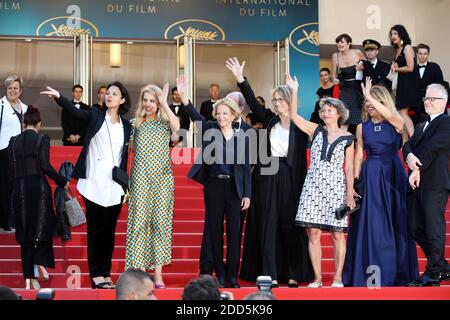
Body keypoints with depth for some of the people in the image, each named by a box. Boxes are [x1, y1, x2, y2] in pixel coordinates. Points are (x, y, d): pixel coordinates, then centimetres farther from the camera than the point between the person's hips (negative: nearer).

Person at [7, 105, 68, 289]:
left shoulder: (14, 141, 7)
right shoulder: (42, 139, -5)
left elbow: (11, 170, 7)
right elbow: (46, 167, -12)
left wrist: (14, 188, 17)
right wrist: (63, 182, -1)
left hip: (19, 189, 4)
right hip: (38, 187, -4)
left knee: (25, 232, 7)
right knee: (43, 227, 9)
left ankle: (28, 278, 6)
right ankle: (39, 262, -13)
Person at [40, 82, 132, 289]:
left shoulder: (126, 126, 10)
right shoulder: (95, 116, 4)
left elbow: (126, 157, 12)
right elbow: (74, 111, -13)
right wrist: (58, 97, -29)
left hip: (115, 187, 3)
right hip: (94, 184, -3)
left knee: (109, 230, 7)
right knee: (95, 230, 0)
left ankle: (106, 274, 14)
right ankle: (96, 276, 3)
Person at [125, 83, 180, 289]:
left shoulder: (165, 123, 6)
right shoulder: (134, 124, 11)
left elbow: (177, 127, -17)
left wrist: (164, 103, -12)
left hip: (162, 178, -1)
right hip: (140, 178, 1)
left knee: (161, 221, -2)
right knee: (139, 221, -4)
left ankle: (158, 274, 1)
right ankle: (140, 271, -3)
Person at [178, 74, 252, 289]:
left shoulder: (242, 137, 2)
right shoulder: (210, 130, 3)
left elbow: (246, 168, 3)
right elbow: (196, 117, -15)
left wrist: (247, 194, -1)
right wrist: (184, 97, -31)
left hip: (234, 187, 0)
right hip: (213, 185, 1)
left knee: (234, 231, 1)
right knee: (214, 230, 4)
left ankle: (232, 275, 8)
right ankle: (220, 275, 11)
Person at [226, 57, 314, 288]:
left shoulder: (299, 126, 0)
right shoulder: (269, 120, 8)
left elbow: (302, 160, -1)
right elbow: (253, 102, -3)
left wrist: (301, 185, -5)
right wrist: (241, 78, -13)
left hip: (290, 179, -2)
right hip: (267, 177, 2)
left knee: (290, 225, 2)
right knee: (267, 224, 0)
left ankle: (293, 274, 10)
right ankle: (269, 274, -1)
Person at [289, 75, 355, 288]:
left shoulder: (347, 138, 5)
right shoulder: (316, 131, 9)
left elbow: (349, 168, 4)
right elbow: (294, 116, -1)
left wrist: (350, 193, -3)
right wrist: (294, 91, -7)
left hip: (336, 187, -2)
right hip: (313, 186, 2)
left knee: (337, 234, -1)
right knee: (313, 233, -1)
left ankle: (338, 278, 5)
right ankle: (317, 278, 5)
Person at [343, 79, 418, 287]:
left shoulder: (396, 123, -2)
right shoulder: (362, 127, 5)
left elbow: (389, 114, -26)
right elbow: (359, 155, 6)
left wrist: (369, 95, -25)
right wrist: (356, 180, -2)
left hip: (392, 176, -1)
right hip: (370, 177, 1)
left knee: (394, 223, 4)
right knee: (370, 223, -1)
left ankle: (395, 270, 14)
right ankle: (370, 271, 5)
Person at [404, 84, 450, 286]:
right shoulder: (421, 126, 25)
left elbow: (432, 148, -11)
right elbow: (408, 145, 10)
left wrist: (417, 170, -12)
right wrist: (409, 156, -12)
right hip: (417, 185, 9)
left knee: (433, 229, -6)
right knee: (416, 229, 9)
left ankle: (433, 274, 0)